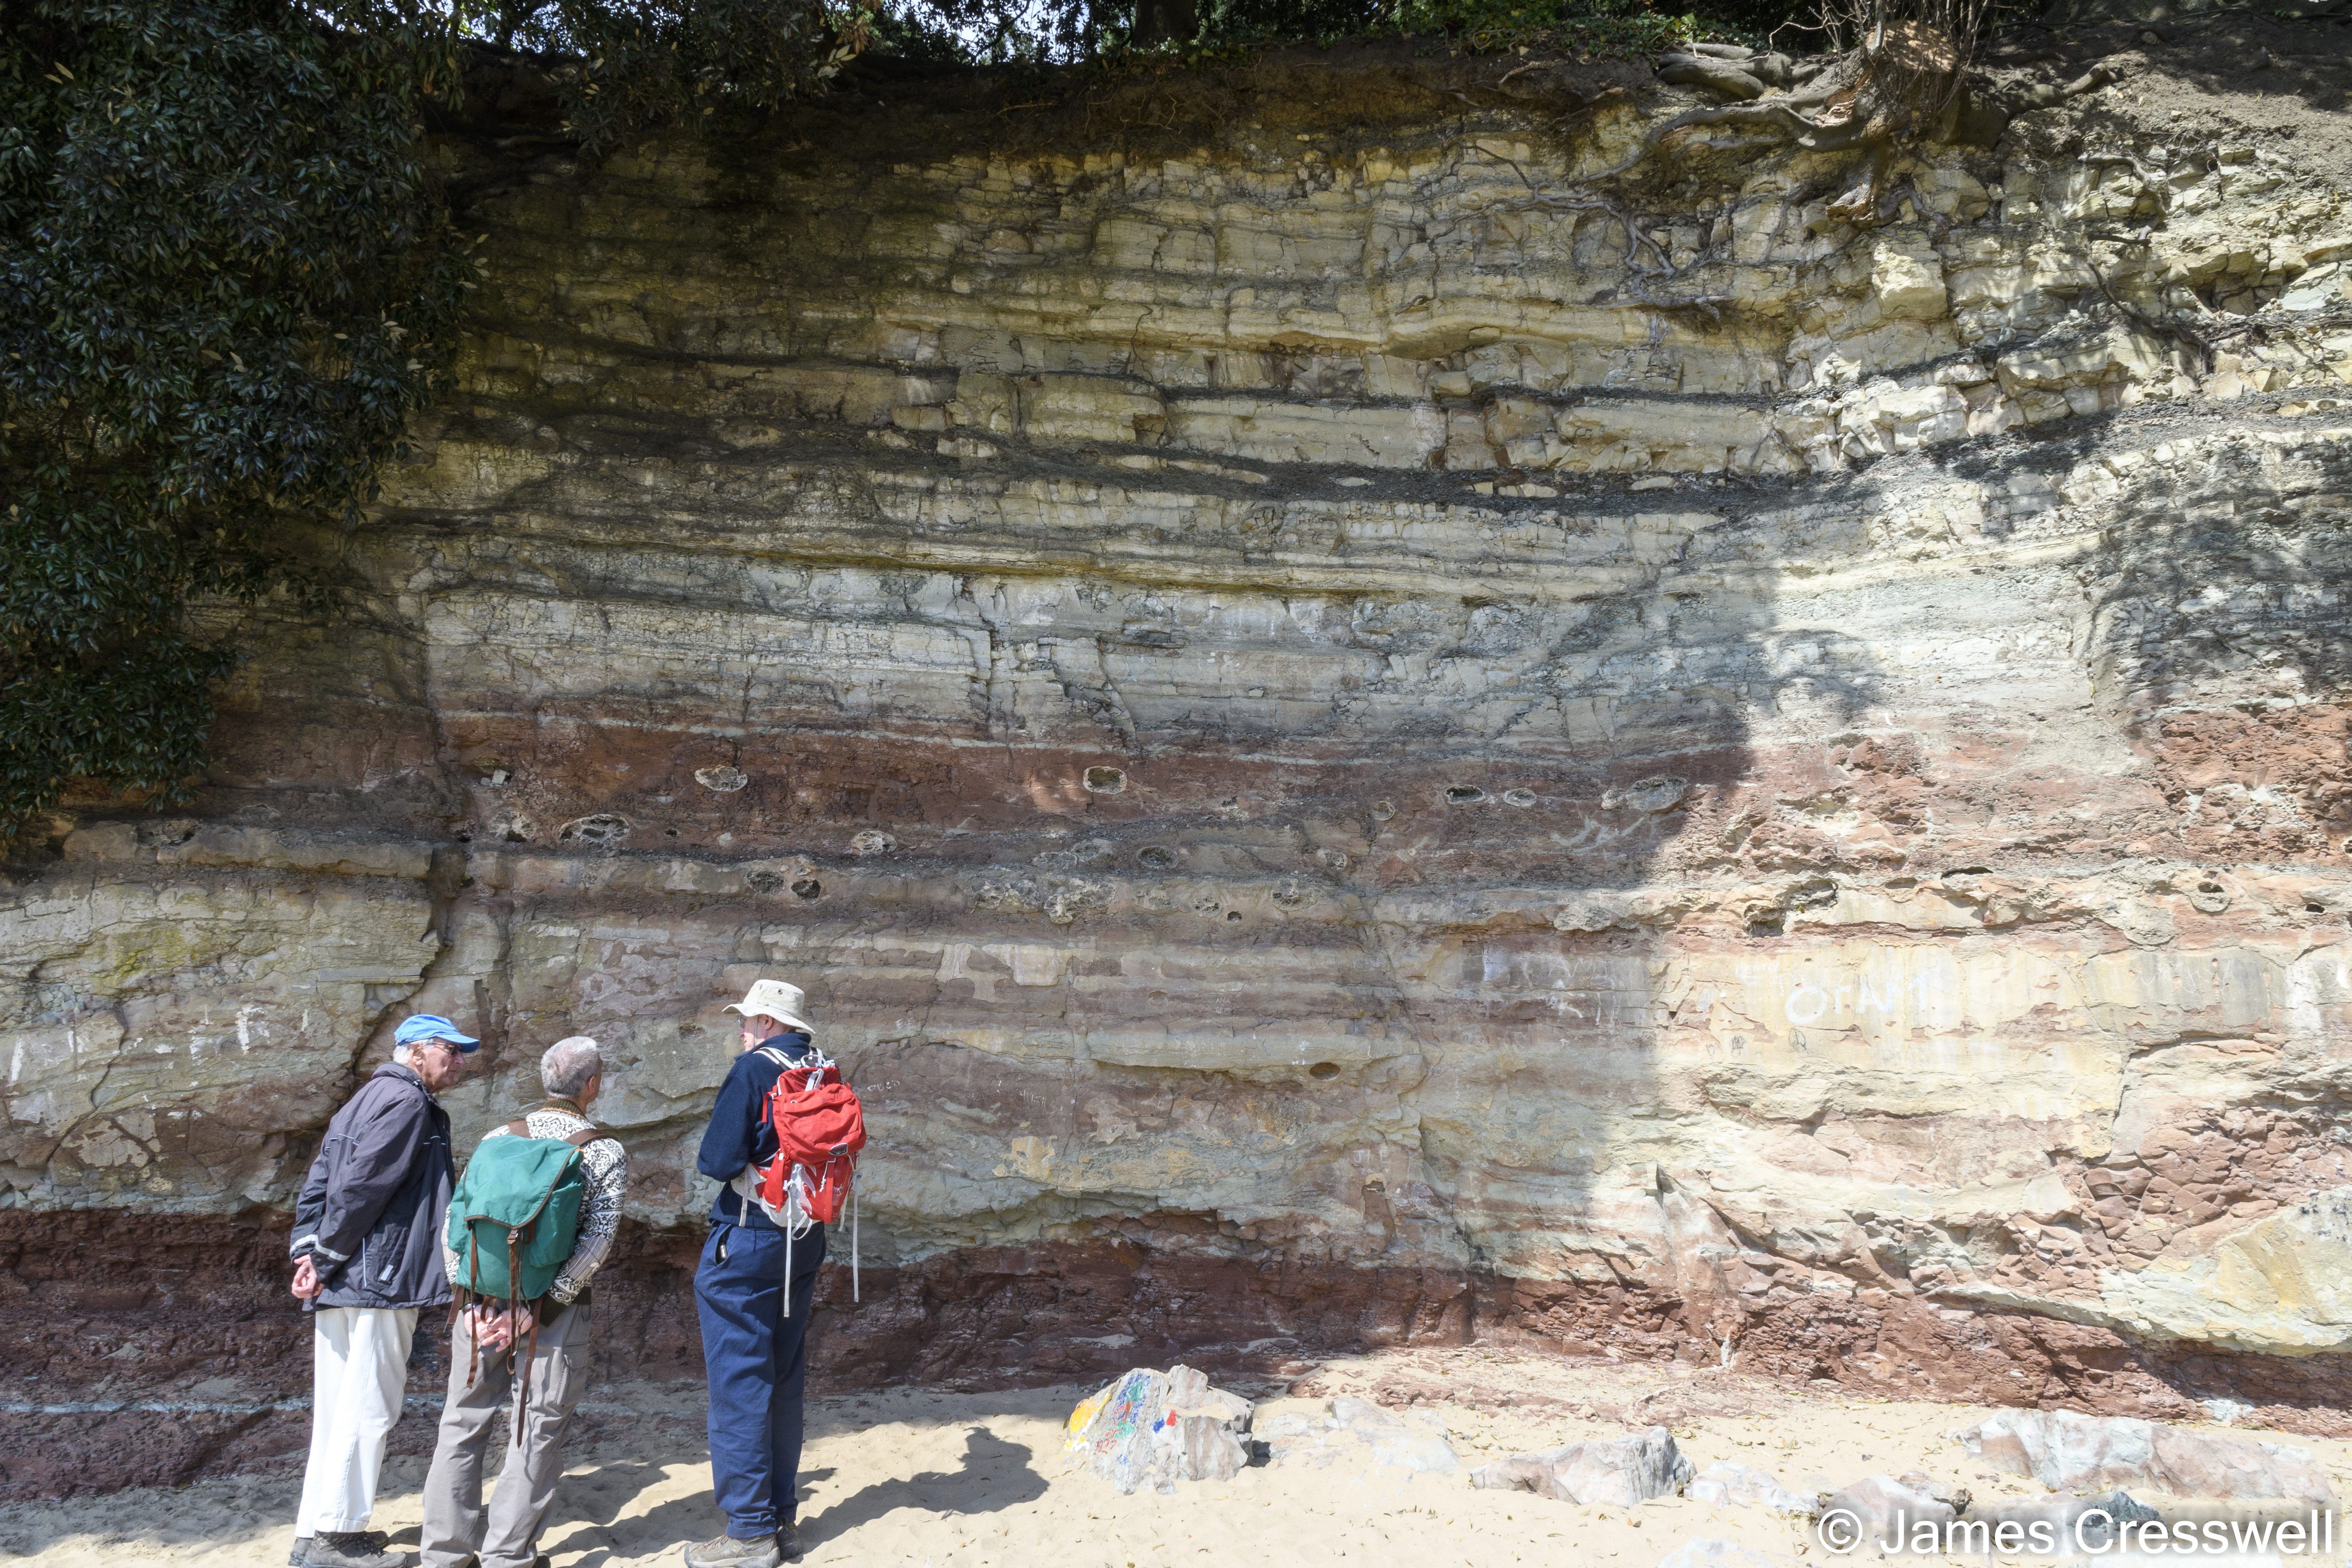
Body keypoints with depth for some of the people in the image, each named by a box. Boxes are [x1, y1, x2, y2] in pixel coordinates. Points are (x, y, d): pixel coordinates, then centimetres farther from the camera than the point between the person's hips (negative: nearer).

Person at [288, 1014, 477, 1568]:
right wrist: (326, 1261, -12)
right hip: (379, 1280, -10)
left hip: (339, 1287, 10)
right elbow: (361, 1186, -19)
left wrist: (307, 1251, 7)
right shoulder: (407, 1102, -11)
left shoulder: (367, 1100, 21)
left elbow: (317, 1183, 16)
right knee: (369, 1409, -3)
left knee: (337, 1410, 14)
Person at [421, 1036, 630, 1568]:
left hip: (484, 1299, 3)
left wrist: (469, 1297, -1)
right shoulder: (606, 1153, -4)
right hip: (557, 1306, -3)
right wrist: (542, 1304, -13)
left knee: (464, 1422, 14)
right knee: (539, 1431, 8)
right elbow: (598, 1239, -15)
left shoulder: (498, 1138, 4)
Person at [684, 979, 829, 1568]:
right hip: (805, 1243, 7)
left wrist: (703, 1157, 3)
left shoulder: (754, 1068, -13)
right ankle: (782, 1520, 23)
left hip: (747, 1241, -7)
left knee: (738, 1382, 1)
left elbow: (719, 1160, -18)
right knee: (783, 1383, 15)